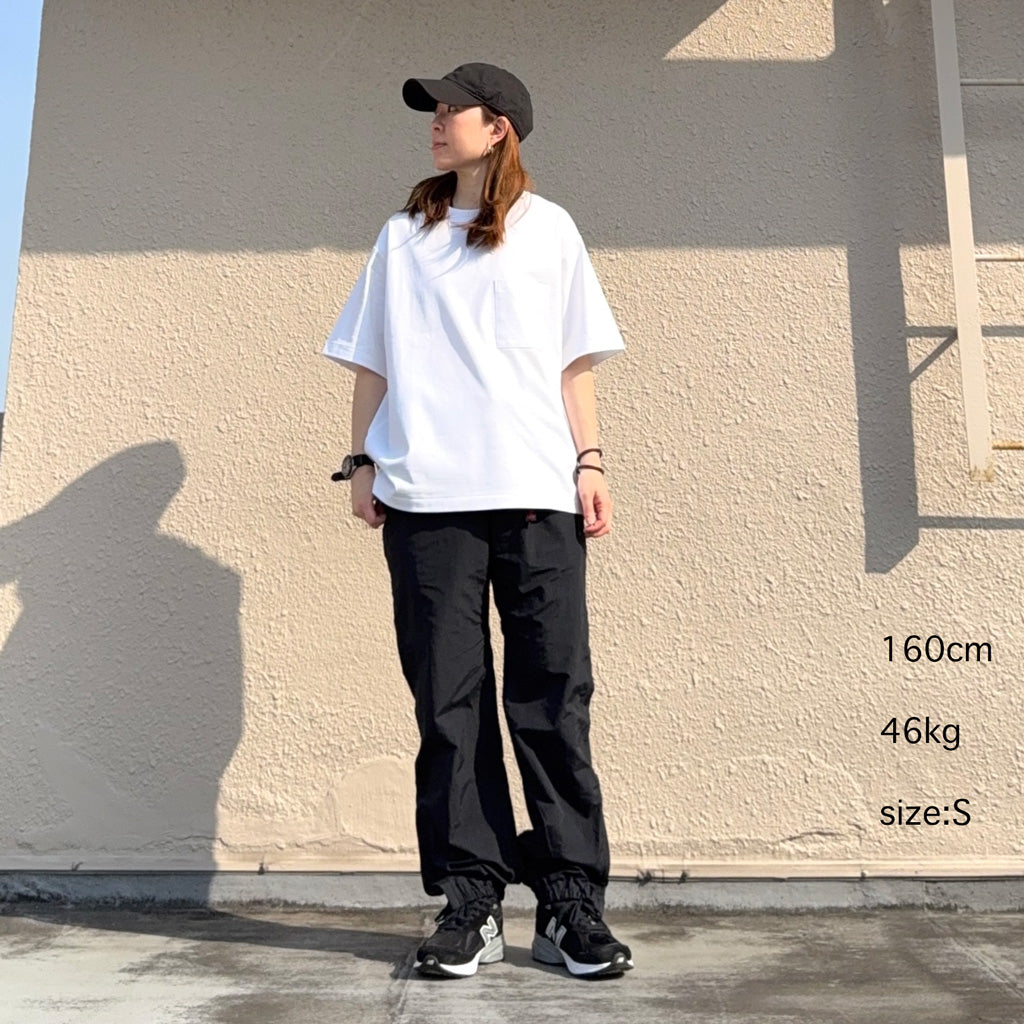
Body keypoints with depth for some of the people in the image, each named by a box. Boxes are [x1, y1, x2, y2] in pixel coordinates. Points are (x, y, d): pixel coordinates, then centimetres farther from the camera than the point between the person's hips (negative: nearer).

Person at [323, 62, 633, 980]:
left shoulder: (548, 228, 15)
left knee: (552, 696, -2)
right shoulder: (403, 236, 19)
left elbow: (574, 363, 11)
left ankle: (571, 901, 8)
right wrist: (362, 462, 6)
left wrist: (589, 463, 1)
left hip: (537, 492, -1)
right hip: (426, 494, 2)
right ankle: (469, 900, 10)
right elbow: (373, 362, 16)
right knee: (449, 699, 1)